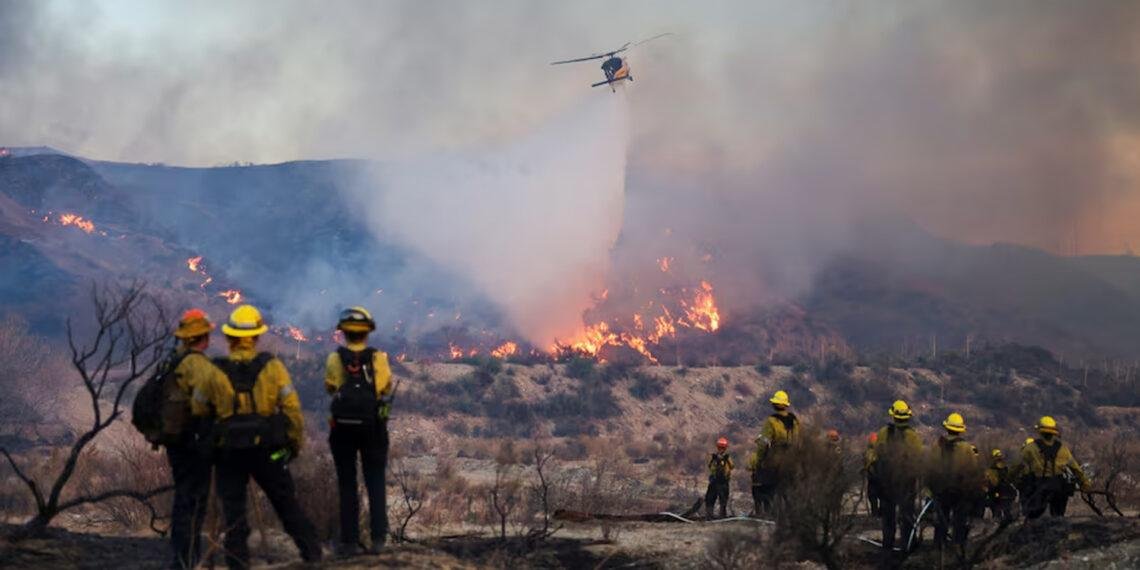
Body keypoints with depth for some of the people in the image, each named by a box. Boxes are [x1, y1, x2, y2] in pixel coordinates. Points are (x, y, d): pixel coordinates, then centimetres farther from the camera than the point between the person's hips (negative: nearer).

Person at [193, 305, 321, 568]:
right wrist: (296, 443, 8)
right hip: (268, 450, 1)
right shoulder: (272, 366, -5)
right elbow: (292, 408, -4)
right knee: (288, 505, 11)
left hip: (228, 452, -1)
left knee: (234, 511, 8)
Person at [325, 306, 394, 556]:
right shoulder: (379, 358, -6)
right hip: (374, 427, 0)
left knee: (347, 485, 8)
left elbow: (329, 387, 7)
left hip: (343, 428, 0)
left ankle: (350, 541, 6)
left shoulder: (335, 359, -7)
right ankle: (378, 538, 2)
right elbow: (387, 387, 7)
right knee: (375, 483, 9)